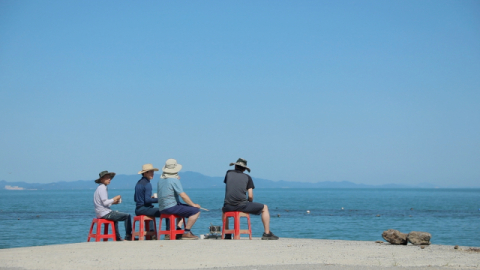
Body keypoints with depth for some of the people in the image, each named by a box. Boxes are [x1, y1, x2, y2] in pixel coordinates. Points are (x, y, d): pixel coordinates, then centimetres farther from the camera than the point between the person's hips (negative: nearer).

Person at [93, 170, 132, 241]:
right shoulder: (102, 188, -15)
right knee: (127, 216, -9)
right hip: (105, 213, -11)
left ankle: (117, 237, 40)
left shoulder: (99, 188, 16)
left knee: (116, 213, 39)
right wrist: (114, 199, -9)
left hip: (100, 214, 11)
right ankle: (128, 236, -4)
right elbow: (105, 202, -23)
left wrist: (113, 202, 13)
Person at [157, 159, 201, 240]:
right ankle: (186, 233, -10)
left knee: (183, 207, 36)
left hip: (162, 208, 9)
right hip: (171, 207, -9)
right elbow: (183, 196, -18)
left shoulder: (161, 180, 11)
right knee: (196, 210, -8)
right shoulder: (174, 180, -14)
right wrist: (193, 205, -5)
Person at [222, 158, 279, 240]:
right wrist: (249, 203, 23)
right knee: (264, 208, 15)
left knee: (224, 209, 41)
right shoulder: (247, 177, 7)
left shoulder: (229, 173, 12)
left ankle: (227, 235, 34)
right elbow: (250, 196, 3)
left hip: (228, 206, 3)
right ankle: (267, 233, 11)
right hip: (242, 205, -3)